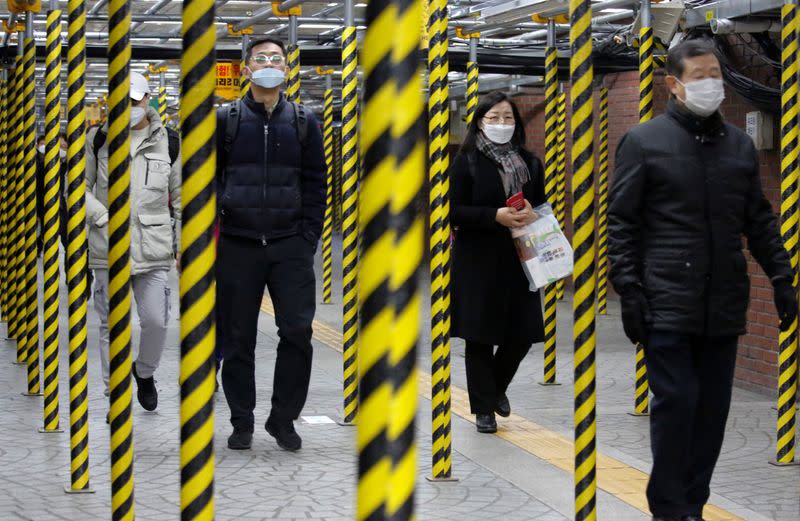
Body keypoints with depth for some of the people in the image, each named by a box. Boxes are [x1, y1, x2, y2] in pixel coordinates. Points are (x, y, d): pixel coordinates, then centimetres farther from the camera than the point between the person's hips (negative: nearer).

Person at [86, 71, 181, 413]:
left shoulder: (167, 142, 7)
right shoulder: (98, 139, 5)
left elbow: (181, 197, 12)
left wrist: (182, 244, 8)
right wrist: (103, 218, -6)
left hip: (154, 247, 0)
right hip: (108, 247, 0)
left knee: (155, 320, -7)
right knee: (112, 324, 2)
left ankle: (145, 372, 23)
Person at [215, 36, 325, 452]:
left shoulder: (304, 122, 8)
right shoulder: (226, 120, 5)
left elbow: (315, 184, 8)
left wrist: (309, 238, 0)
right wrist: (212, 232, -3)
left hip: (290, 246, 0)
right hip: (237, 246, 0)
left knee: (298, 331, -7)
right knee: (237, 338, 4)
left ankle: (283, 419, 7)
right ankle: (242, 422, 16)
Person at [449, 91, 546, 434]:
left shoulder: (530, 163, 10)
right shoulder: (467, 162, -3)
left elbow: (542, 207, 16)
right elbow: (455, 211, -8)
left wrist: (531, 216, -8)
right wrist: (496, 216, -21)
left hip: (518, 261, 4)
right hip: (478, 263, -4)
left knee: (521, 334, 3)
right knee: (480, 336, 0)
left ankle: (496, 386, 31)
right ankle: (484, 408, 11)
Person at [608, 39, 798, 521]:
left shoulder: (740, 145, 12)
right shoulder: (644, 142, -1)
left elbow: (759, 220, 17)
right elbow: (622, 224, -3)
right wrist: (629, 292, -9)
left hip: (724, 308, 5)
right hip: (668, 305, -5)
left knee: (713, 407, 7)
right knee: (676, 401, -6)